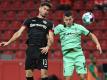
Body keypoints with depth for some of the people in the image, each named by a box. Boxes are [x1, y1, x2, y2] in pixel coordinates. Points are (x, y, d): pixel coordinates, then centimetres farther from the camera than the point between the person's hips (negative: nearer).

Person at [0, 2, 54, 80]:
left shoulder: (49, 23, 12)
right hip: (30, 49, 2)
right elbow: (19, 33, 11)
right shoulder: (29, 20, 15)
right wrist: (8, 42, 0)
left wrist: (48, 46, -17)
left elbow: (51, 38, 4)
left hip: (42, 50, -2)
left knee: (44, 73, -13)